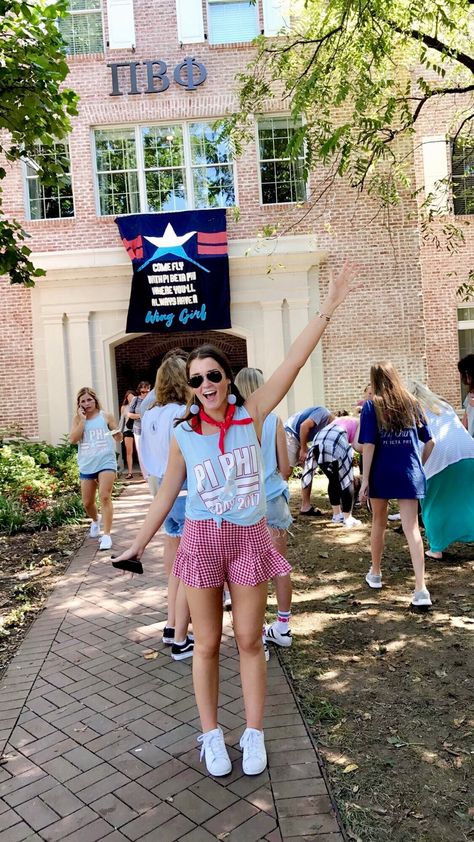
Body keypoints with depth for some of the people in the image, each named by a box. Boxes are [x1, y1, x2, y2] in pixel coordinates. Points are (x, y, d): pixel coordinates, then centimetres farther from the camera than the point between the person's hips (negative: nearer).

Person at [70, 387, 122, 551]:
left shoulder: (106, 416, 1)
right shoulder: (77, 419, 4)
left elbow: (119, 439, 4)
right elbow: (73, 439, -11)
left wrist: (117, 433, -19)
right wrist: (82, 419, -12)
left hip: (106, 462, -3)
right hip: (86, 466, 3)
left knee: (105, 497, -17)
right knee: (87, 502, 13)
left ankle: (106, 535, -13)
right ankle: (95, 520, 46)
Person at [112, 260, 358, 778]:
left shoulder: (251, 415, -5)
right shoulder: (183, 435, -2)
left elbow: (292, 363, -12)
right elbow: (166, 495, 8)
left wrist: (326, 309, -16)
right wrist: (138, 545, 10)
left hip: (249, 539, 0)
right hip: (202, 540, 1)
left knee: (249, 641, 11)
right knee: (207, 645, 12)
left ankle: (254, 735, 29)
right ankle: (211, 735, 30)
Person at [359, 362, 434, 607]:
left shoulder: (372, 405, -4)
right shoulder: (411, 403, 5)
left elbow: (369, 445, -11)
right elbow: (429, 442, 7)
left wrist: (365, 479, -8)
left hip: (381, 474, -1)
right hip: (409, 475, 1)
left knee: (379, 523, 17)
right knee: (412, 528, -2)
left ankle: (375, 573, 34)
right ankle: (421, 589, -10)